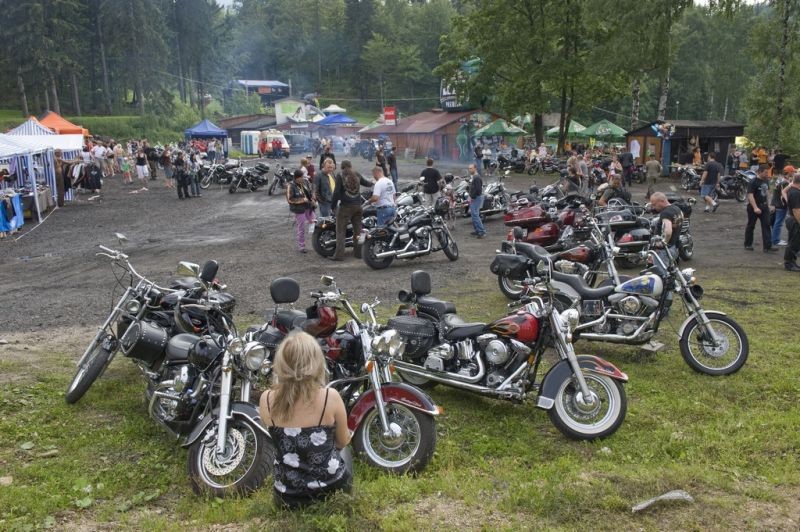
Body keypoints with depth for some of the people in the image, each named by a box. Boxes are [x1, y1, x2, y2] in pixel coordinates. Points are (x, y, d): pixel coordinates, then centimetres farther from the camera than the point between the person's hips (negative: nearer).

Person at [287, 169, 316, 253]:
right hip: (299, 209, -6)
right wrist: (302, 200, -21)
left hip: (308, 207, 6)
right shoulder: (291, 186, -16)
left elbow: (311, 191, 15)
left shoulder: (306, 181, 1)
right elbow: (290, 199, -18)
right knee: (301, 229, 2)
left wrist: (312, 200, -1)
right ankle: (301, 246, 14)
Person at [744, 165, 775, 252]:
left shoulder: (766, 181, 6)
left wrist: (767, 204, 18)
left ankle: (768, 246, -3)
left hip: (764, 206, 6)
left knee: (766, 225, -1)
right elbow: (750, 195, -23)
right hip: (754, 207, -6)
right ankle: (748, 244, 20)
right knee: (751, 226, 7)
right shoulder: (753, 182, -17)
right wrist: (755, 208, -30)